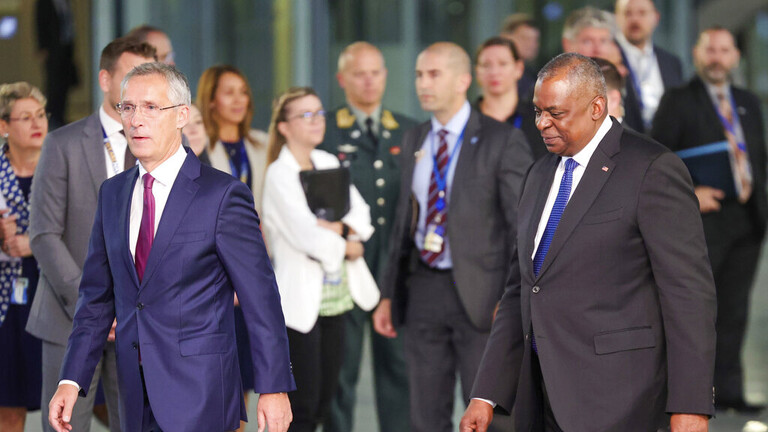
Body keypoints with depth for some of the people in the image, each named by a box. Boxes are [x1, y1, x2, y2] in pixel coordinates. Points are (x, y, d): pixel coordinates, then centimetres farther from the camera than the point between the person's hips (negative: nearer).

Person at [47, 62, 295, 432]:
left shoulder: (222, 195, -7)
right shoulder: (112, 193, 11)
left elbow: (260, 298, -7)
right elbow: (97, 295, 13)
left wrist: (274, 388, -9)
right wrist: (72, 380, 4)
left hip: (199, 398, -6)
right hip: (137, 399, 6)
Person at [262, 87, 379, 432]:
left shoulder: (328, 163, 11)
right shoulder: (279, 175, -11)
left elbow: (361, 216, 4)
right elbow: (308, 237, -19)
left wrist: (337, 228, -15)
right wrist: (347, 248, -4)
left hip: (335, 297, 7)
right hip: (300, 300, -7)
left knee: (324, 402, 10)